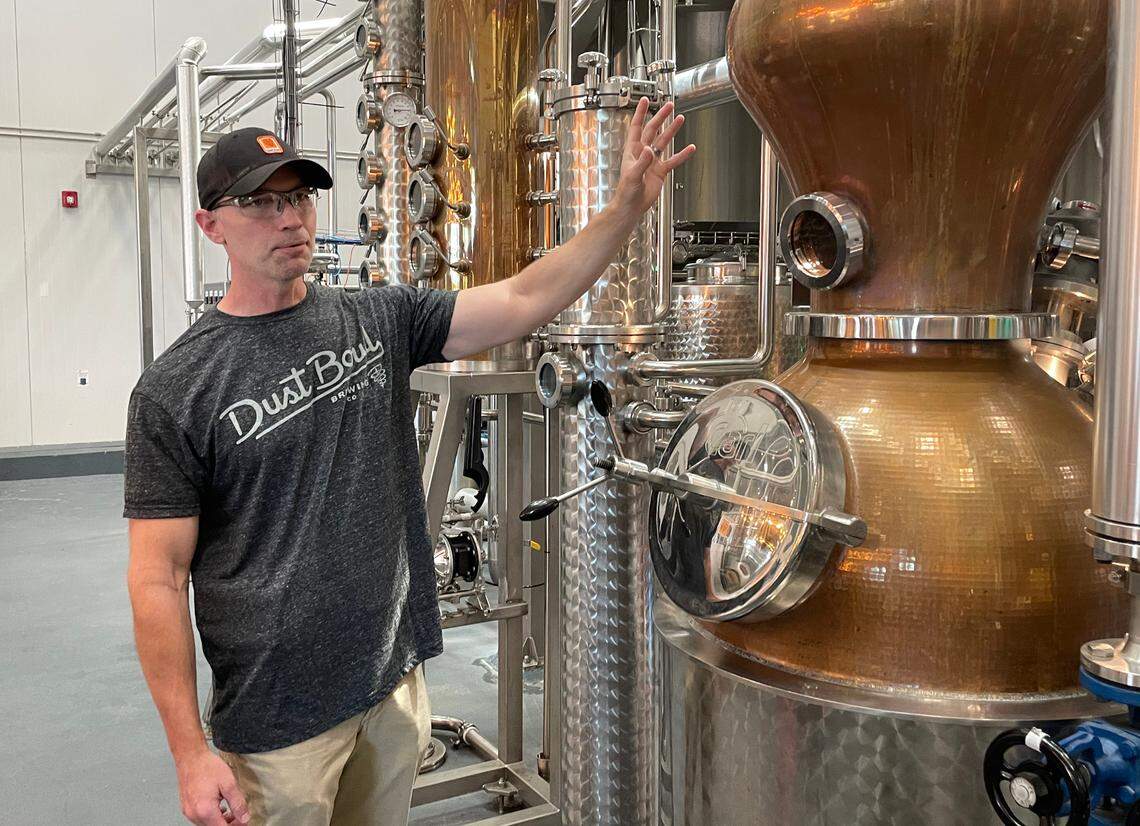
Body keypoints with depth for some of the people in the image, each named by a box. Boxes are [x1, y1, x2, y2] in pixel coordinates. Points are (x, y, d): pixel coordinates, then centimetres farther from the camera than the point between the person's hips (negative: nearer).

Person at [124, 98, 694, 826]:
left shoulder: (380, 321, 1)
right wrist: (191, 754, -13)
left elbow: (523, 301, -6)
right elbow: (159, 579, -11)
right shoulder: (175, 391, -11)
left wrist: (629, 205, -17)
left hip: (397, 683, 4)